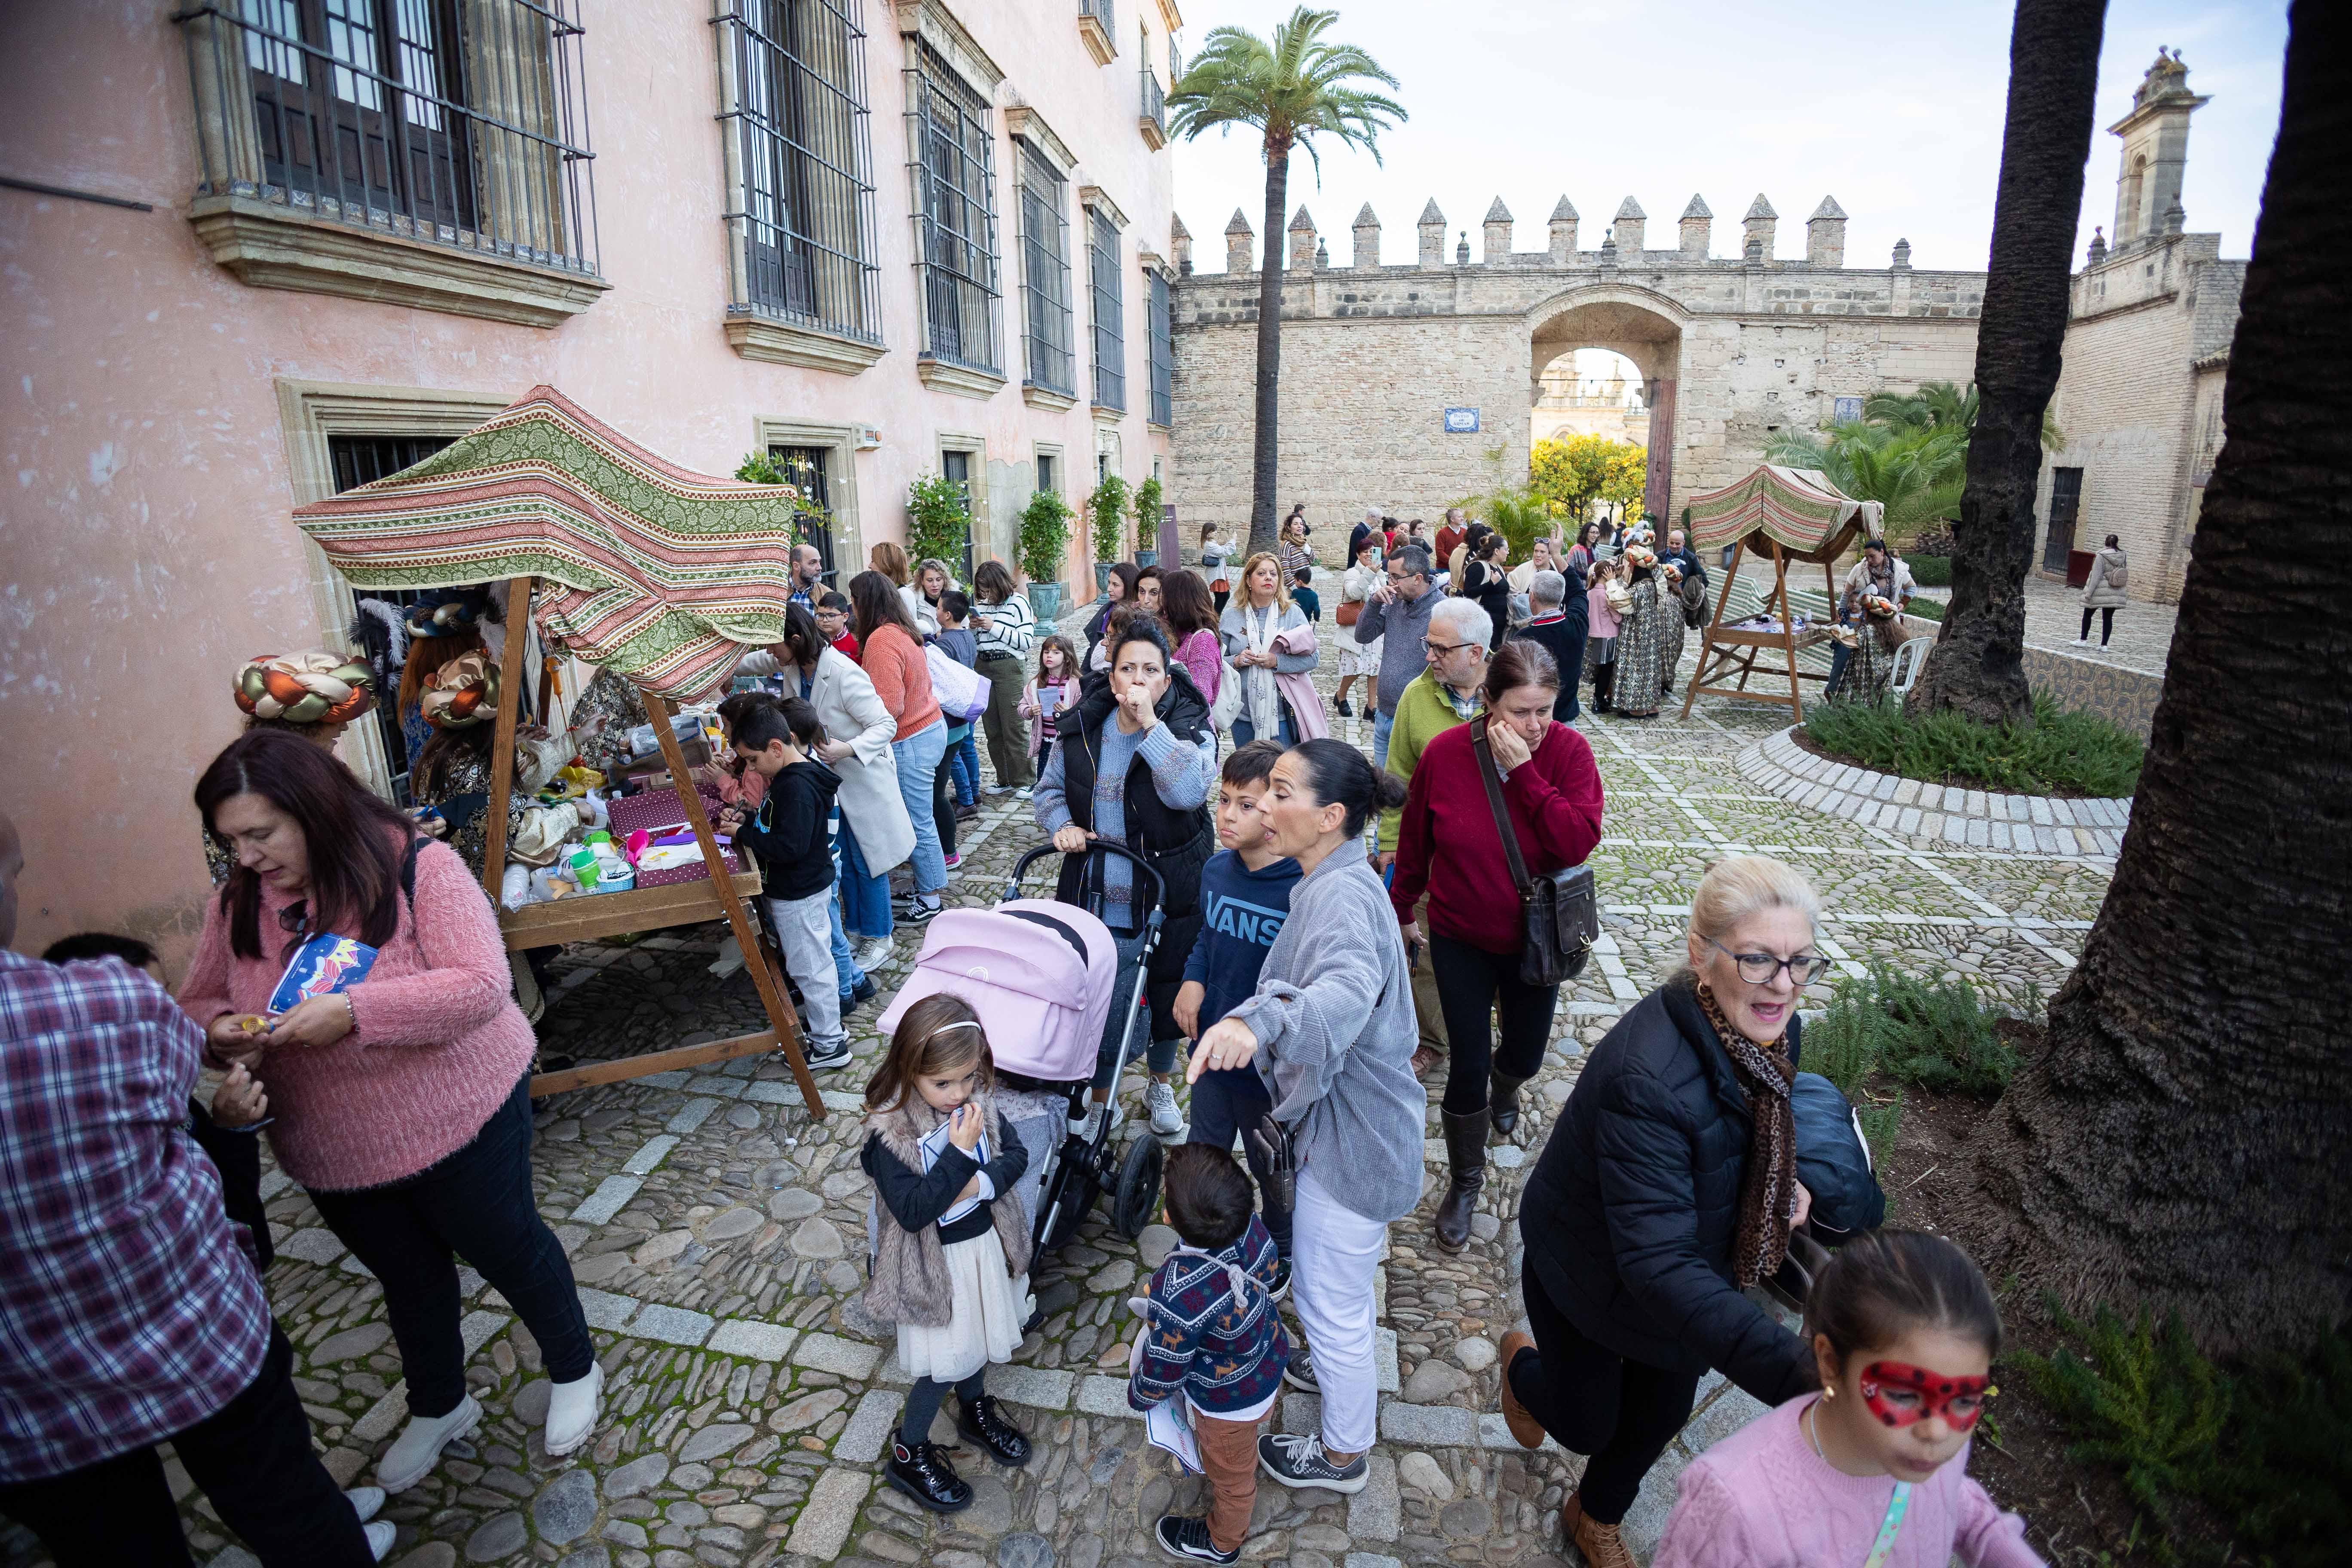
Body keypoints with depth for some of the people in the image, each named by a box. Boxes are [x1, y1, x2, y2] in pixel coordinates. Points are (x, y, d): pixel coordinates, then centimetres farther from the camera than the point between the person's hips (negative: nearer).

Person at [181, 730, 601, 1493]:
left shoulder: (419, 868, -21)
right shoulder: (237, 906, -3)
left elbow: (483, 985, -27)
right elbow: (194, 1004, 7)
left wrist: (354, 1012, -35)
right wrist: (218, 1028, -16)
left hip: (460, 1123, -5)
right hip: (332, 1155, 5)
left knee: (508, 1247, 15)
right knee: (407, 1278, 24)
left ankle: (574, 1371, 41)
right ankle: (438, 1409, 50)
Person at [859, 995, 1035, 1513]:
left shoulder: (978, 1102, -12)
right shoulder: (889, 1132, -28)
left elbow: (1016, 1154, -6)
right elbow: (912, 1210, -31)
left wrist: (982, 1183, -24)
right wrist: (961, 1152, -36)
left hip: (984, 1242, 5)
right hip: (935, 1261, -5)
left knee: (976, 1338, 26)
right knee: (943, 1364, 10)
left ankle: (975, 1410, 54)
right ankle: (908, 1452, 35)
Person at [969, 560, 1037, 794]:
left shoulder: (1018, 602, -6)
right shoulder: (982, 604, 11)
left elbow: (1027, 641, -11)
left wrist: (995, 627, -14)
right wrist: (974, 628, 0)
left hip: (1009, 667, -6)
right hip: (983, 667, 6)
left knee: (1012, 727, -4)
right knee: (992, 729, 9)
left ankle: (1025, 780, 8)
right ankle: (1005, 779, 19)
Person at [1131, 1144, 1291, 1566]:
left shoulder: (1178, 1296, -46)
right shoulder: (1250, 1227, -28)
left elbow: (1163, 1371, -27)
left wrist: (1137, 1397, -2)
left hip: (1229, 1401, -6)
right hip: (1269, 1364, 6)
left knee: (1230, 1474, 27)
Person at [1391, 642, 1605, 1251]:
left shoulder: (1569, 751, -16)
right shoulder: (1444, 754, -16)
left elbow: (1579, 842, -27)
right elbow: (1415, 844, -2)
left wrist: (1525, 772, -31)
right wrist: (1401, 912, 9)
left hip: (1535, 937, 1)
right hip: (1460, 938, -1)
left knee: (1525, 1055, 20)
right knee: (1467, 1069, 4)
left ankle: (1504, 1087, 59)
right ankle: (1465, 1181, 28)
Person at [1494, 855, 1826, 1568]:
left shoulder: (1771, 1030, -18)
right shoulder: (1646, 1076, -43)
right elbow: (1659, 1264, -44)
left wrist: (1782, 1183, -7)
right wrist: (1799, 1369, -51)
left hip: (1700, 1264, 6)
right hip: (1590, 1275, -6)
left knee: (1661, 1413, 23)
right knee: (1587, 1426, 18)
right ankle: (1523, 1362, 55)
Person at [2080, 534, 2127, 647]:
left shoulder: (2102, 556, -14)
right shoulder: (2122, 557, 1)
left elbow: (2096, 576, -16)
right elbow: (2125, 575, 6)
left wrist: (2089, 592, -13)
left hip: (2100, 592, -4)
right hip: (2115, 594, 5)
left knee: (2087, 614, 11)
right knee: (2108, 618, 6)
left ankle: (2083, 640, 15)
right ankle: (2104, 644, 6)